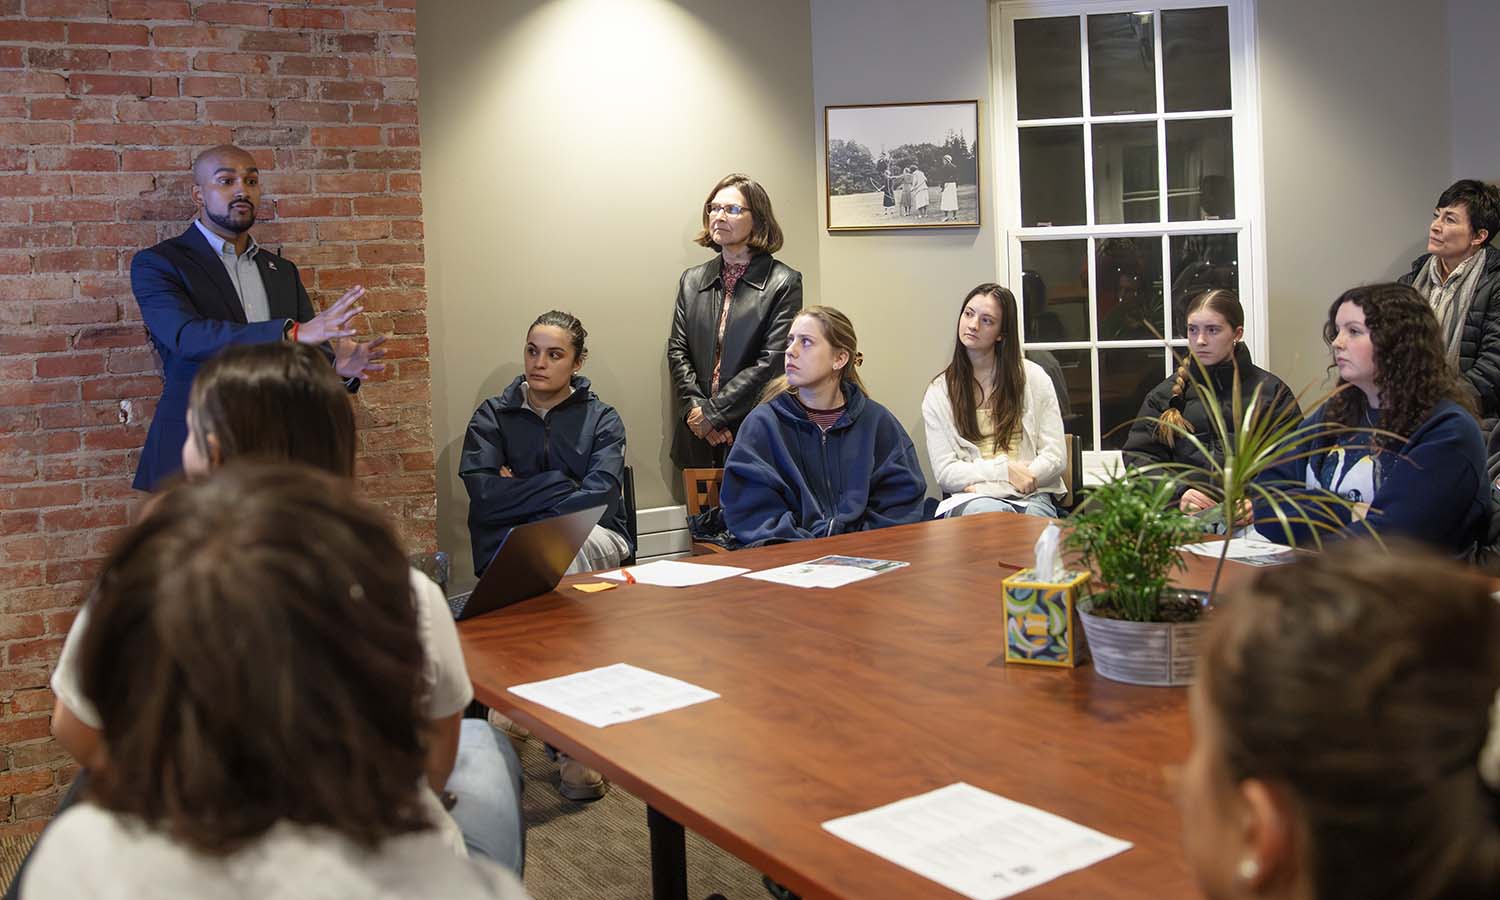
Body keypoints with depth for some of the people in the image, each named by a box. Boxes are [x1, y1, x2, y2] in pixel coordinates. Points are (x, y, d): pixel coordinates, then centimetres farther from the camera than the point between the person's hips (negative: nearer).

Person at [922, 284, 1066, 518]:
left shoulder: (1033, 377, 9)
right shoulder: (939, 391, 9)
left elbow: (1055, 456, 3)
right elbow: (944, 472, 2)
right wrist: (1004, 470, -14)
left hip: (1031, 497, 2)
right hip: (969, 499, -1)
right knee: (985, 510, -38)